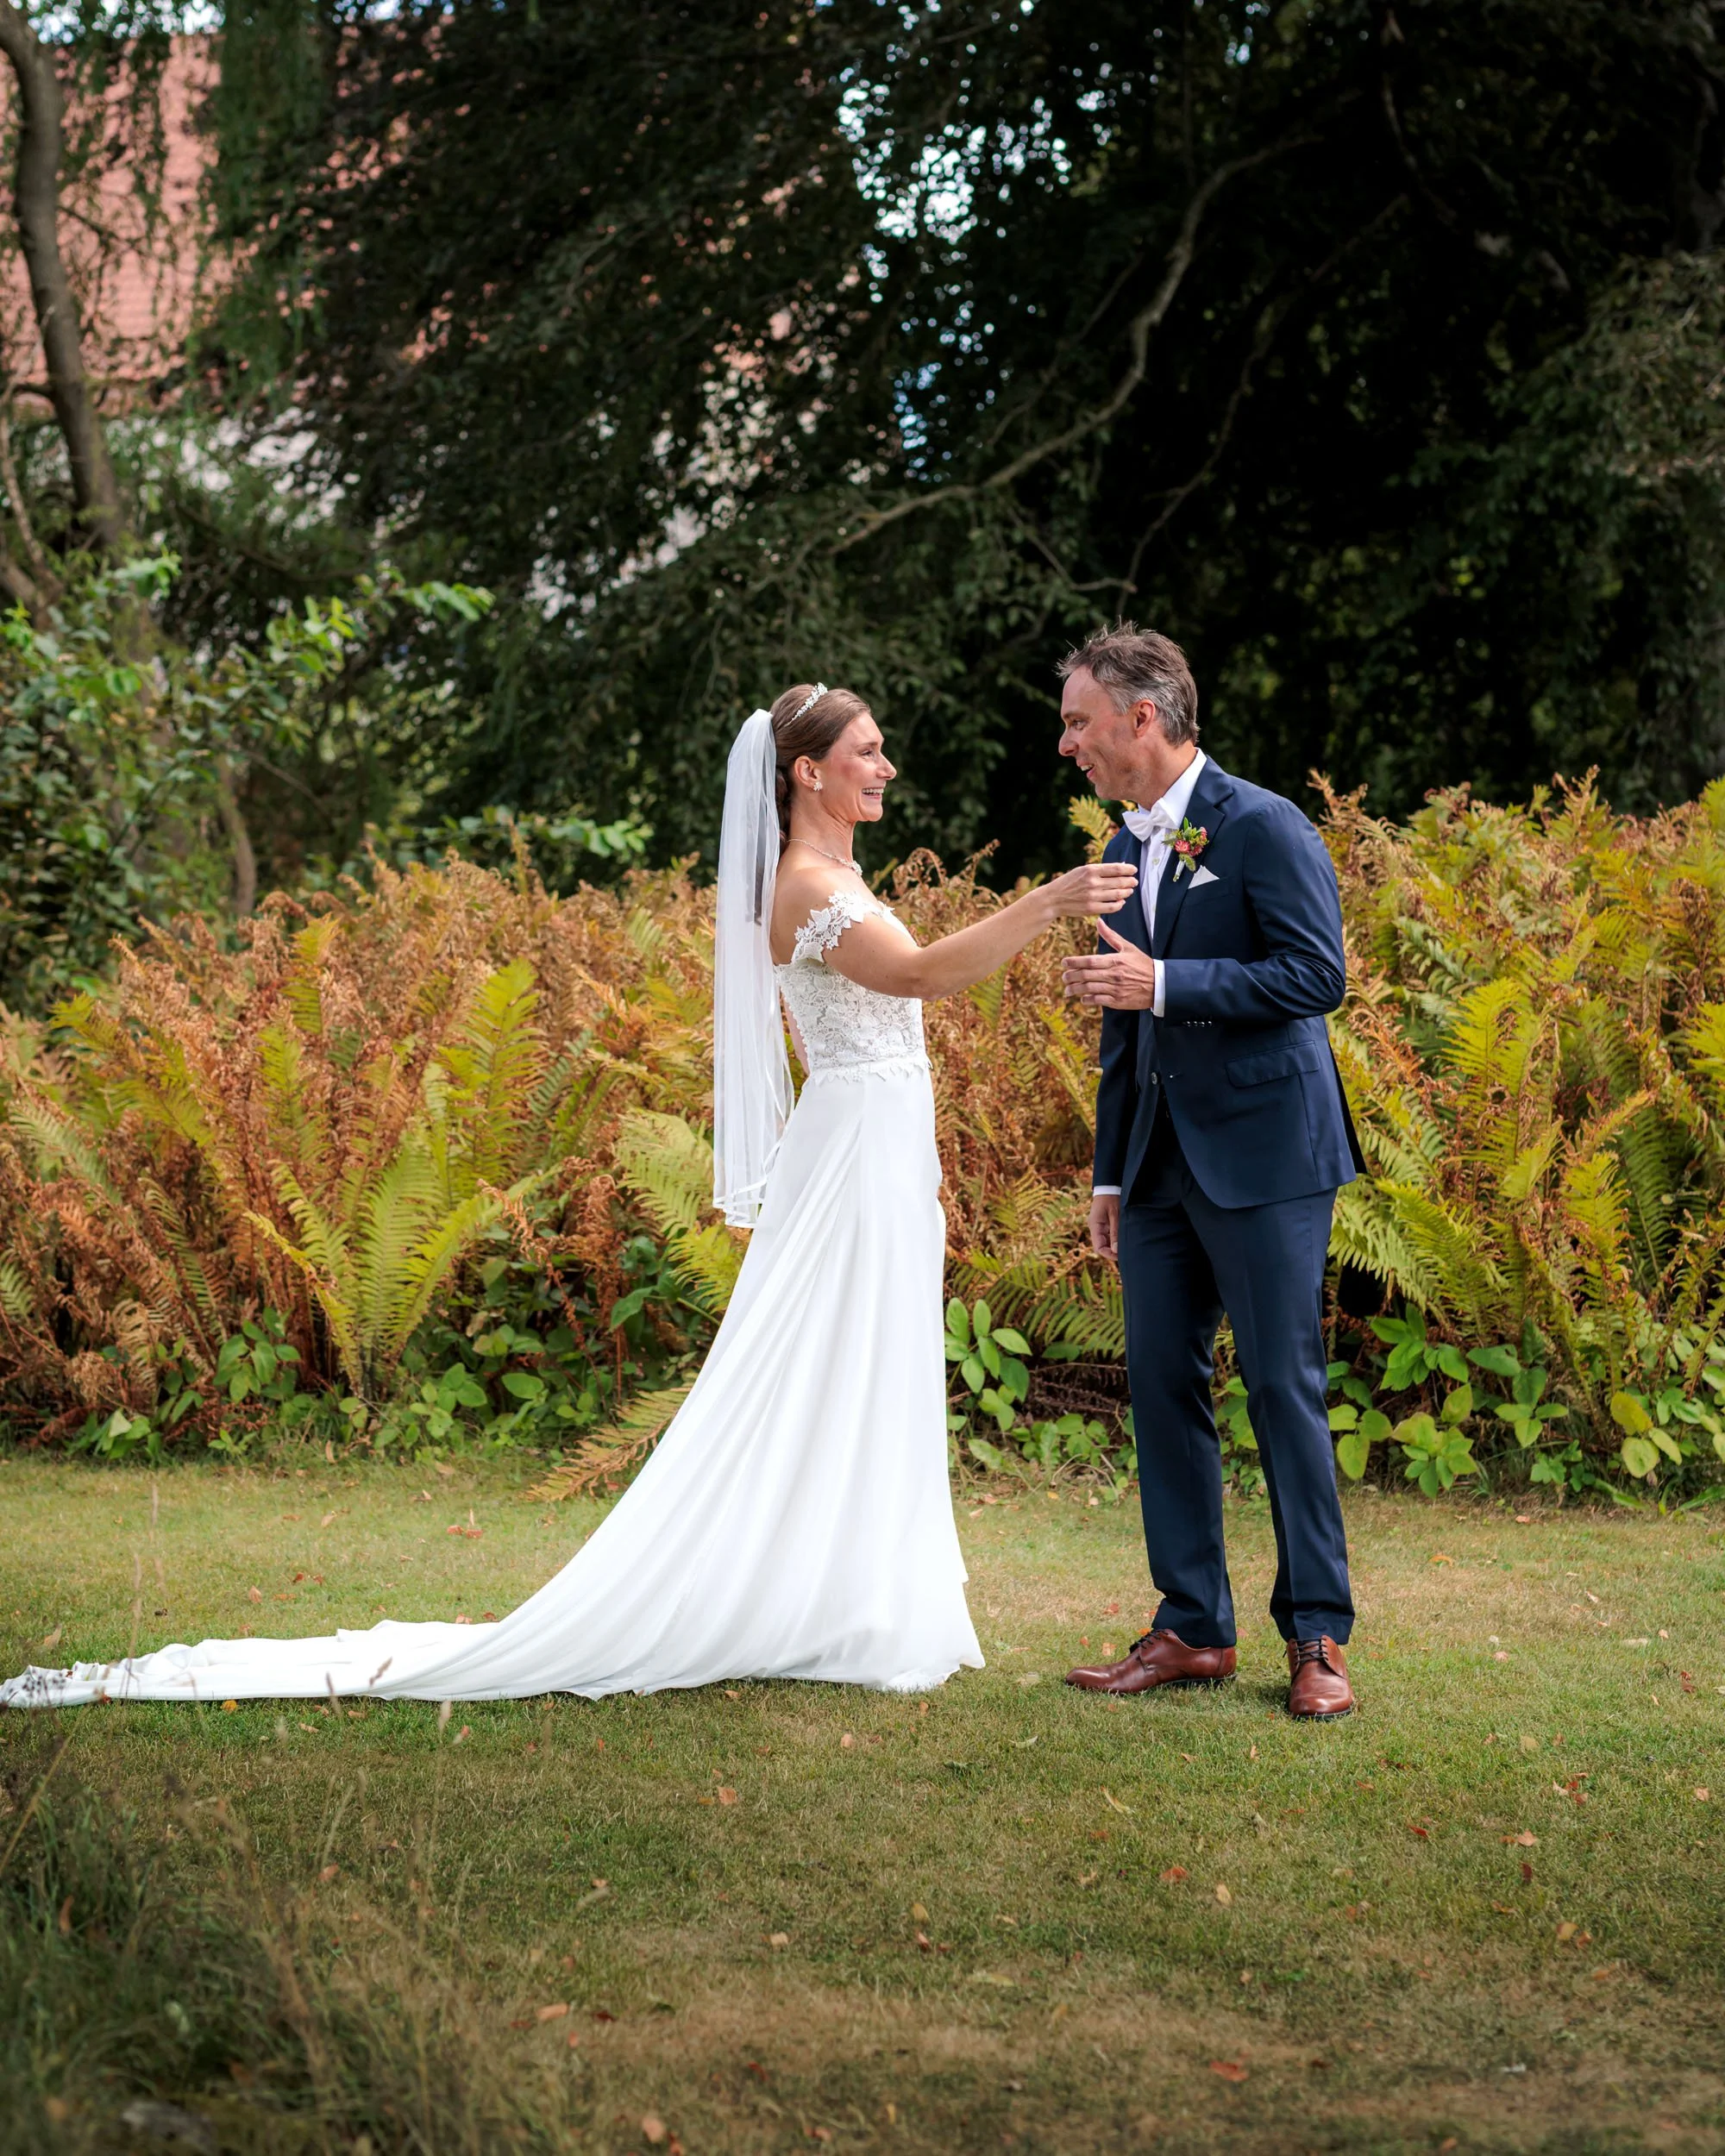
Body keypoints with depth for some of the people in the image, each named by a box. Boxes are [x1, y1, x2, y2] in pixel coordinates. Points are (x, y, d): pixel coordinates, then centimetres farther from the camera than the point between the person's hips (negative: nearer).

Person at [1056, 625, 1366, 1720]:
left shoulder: (1262, 827, -9)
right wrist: (1111, 1172, 20)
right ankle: (1194, 1630, 14)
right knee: (1163, 1384, 6)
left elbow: (1318, 974, -17)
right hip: (1162, 1166, 8)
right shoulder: (1127, 850, 15)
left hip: (1264, 1157, -8)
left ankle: (1319, 1638, 5)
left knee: (1284, 1387, -4)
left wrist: (1165, 983, -22)